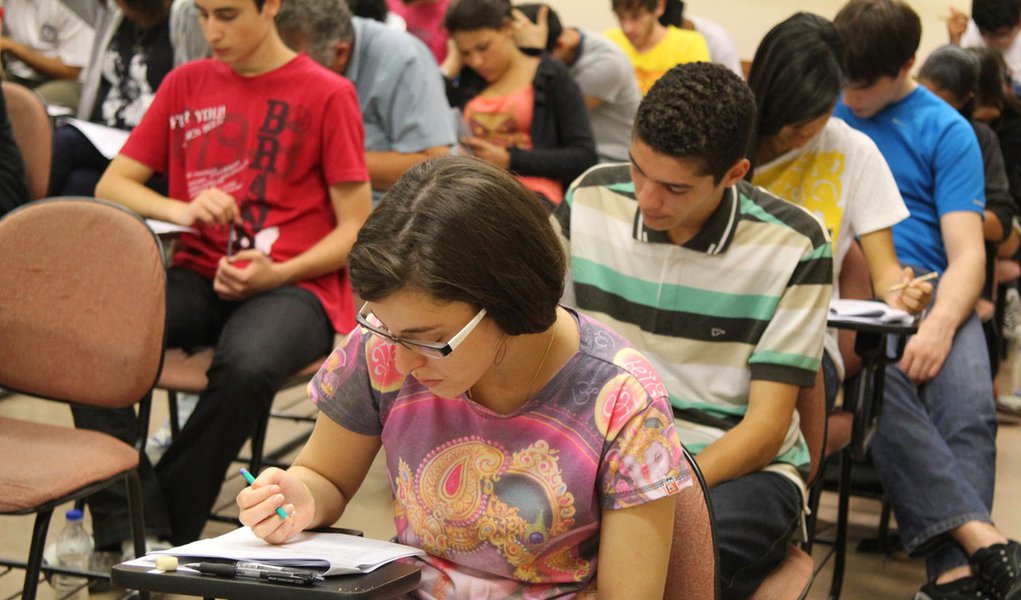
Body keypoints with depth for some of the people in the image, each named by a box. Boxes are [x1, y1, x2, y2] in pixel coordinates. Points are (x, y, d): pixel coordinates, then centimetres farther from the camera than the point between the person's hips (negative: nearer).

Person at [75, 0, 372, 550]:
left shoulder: (327, 95, 0)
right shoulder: (185, 83, 14)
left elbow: (357, 229, -1)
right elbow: (111, 185, 12)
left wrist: (277, 274, -16)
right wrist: (182, 210, -9)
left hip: (294, 284, -4)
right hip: (199, 277, 4)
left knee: (246, 365, -38)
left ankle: (171, 531, -17)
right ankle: (127, 527, -23)